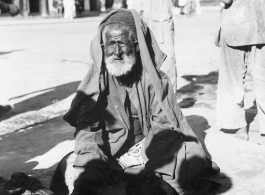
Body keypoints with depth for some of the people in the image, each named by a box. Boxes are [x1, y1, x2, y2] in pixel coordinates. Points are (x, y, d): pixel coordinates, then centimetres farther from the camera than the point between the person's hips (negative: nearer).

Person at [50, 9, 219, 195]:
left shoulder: (154, 78, -5)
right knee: (73, 170, -26)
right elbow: (88, 129, -13)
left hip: (149, 151, 1)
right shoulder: (96, 80, -5)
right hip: (108, 155, 0)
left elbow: (164, 126, -8)